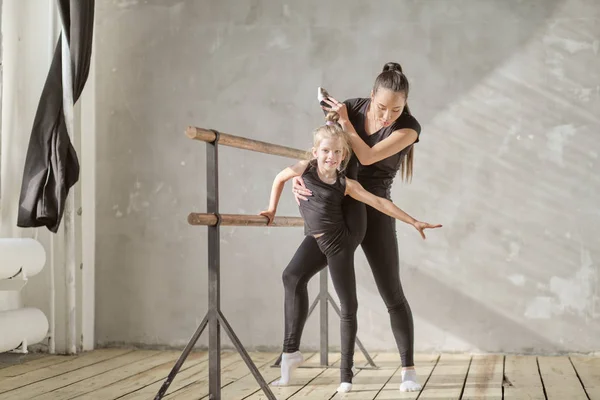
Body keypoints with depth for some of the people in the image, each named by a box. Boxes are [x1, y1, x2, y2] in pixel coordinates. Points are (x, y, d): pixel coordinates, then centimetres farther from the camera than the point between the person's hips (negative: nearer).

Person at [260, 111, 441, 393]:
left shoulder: (345, 184, -11)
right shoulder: (305, 168, -6)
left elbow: (380, 203, -9)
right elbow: (280, 178, 13)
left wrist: (413, 222, -10)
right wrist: (272, 209, 16)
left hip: (339, 242, -2)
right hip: (314, 240, 3)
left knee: (348, 306, -2)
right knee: (293, 277, -20)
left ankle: (346, 373, 5)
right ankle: (291, 351, -12)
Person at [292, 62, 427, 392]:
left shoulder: (409, 127, -14)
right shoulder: (352, 108, -7)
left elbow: (367, 156, -24)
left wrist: (344, 121, -20)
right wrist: (298, 176, -18)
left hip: (374, 213, -2)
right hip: (337, 207, 3)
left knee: (392, 295, 0)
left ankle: (408, 369, 12)